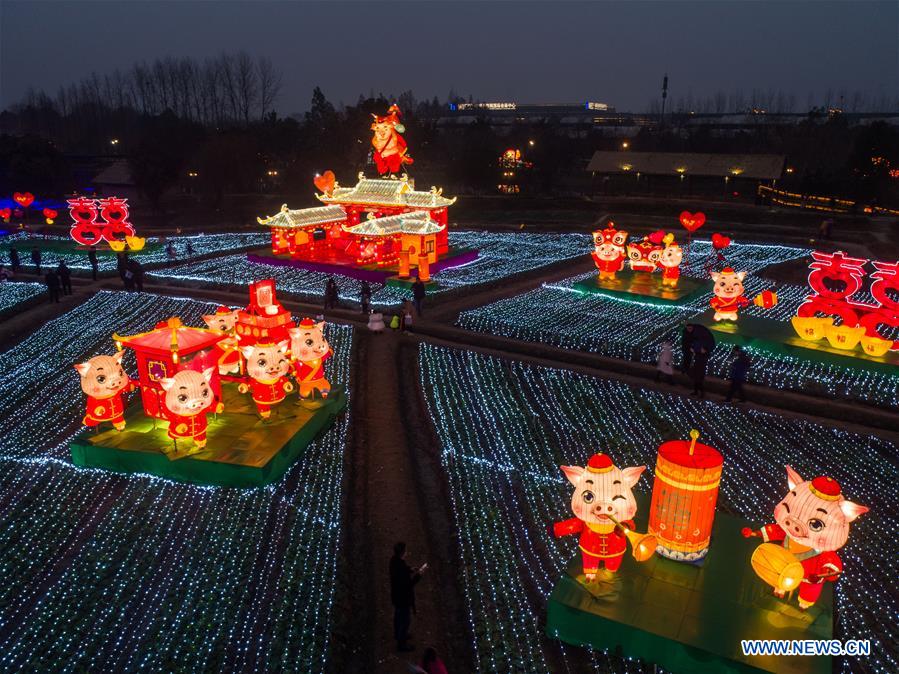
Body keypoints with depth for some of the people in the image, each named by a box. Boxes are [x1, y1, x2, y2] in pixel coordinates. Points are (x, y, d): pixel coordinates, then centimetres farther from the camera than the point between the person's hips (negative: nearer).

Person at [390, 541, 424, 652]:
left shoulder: (394, 560, -11)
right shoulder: (401, 568, -39)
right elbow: (408, 584, -30)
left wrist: (411, 570, -3)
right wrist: (419, 574, -25)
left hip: (396, 595, 9)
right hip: (403, 597, -9)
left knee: (398, 615, 29)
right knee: (405, 619, 12)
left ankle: (398, 634, 52)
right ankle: (401, 643, 28)